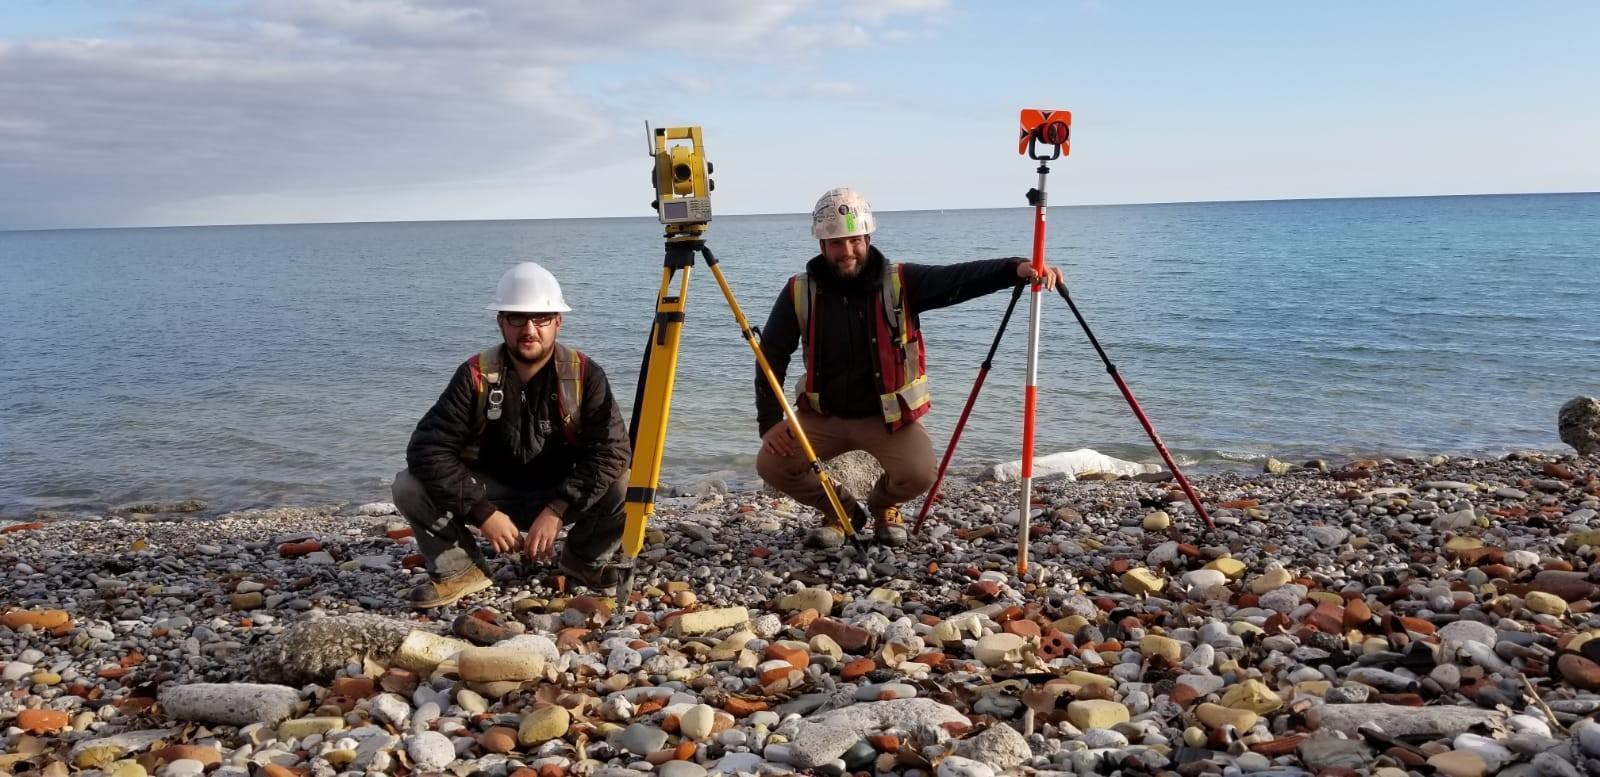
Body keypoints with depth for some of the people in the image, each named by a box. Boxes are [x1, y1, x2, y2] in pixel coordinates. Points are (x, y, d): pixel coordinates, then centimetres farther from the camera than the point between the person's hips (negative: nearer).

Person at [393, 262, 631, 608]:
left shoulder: (585, 375, -16)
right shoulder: (475, 375, -16)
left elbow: (612, 450, -23)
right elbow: (427, 449, -22)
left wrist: (556, 511, -32)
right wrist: (483, 513, -29)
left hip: (561, 496, 0)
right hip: (492, 494, 0)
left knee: (628, 486, -28)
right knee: (409, 486, -24)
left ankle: (584, 560, 4)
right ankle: (460, 569, 0)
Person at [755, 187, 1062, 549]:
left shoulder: (901, 282, -13)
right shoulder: (800, 292, -8)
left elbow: (960, 278, -26)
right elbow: (772, 355, 0)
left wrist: (1016, 268, -44)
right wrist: (770, 422, -9)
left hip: (888, 414, -2)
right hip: (823, 414, 2)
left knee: (918, 473, -26)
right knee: (772, 464, -17)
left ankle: (884, 505, 14)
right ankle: (838, 507, 14)